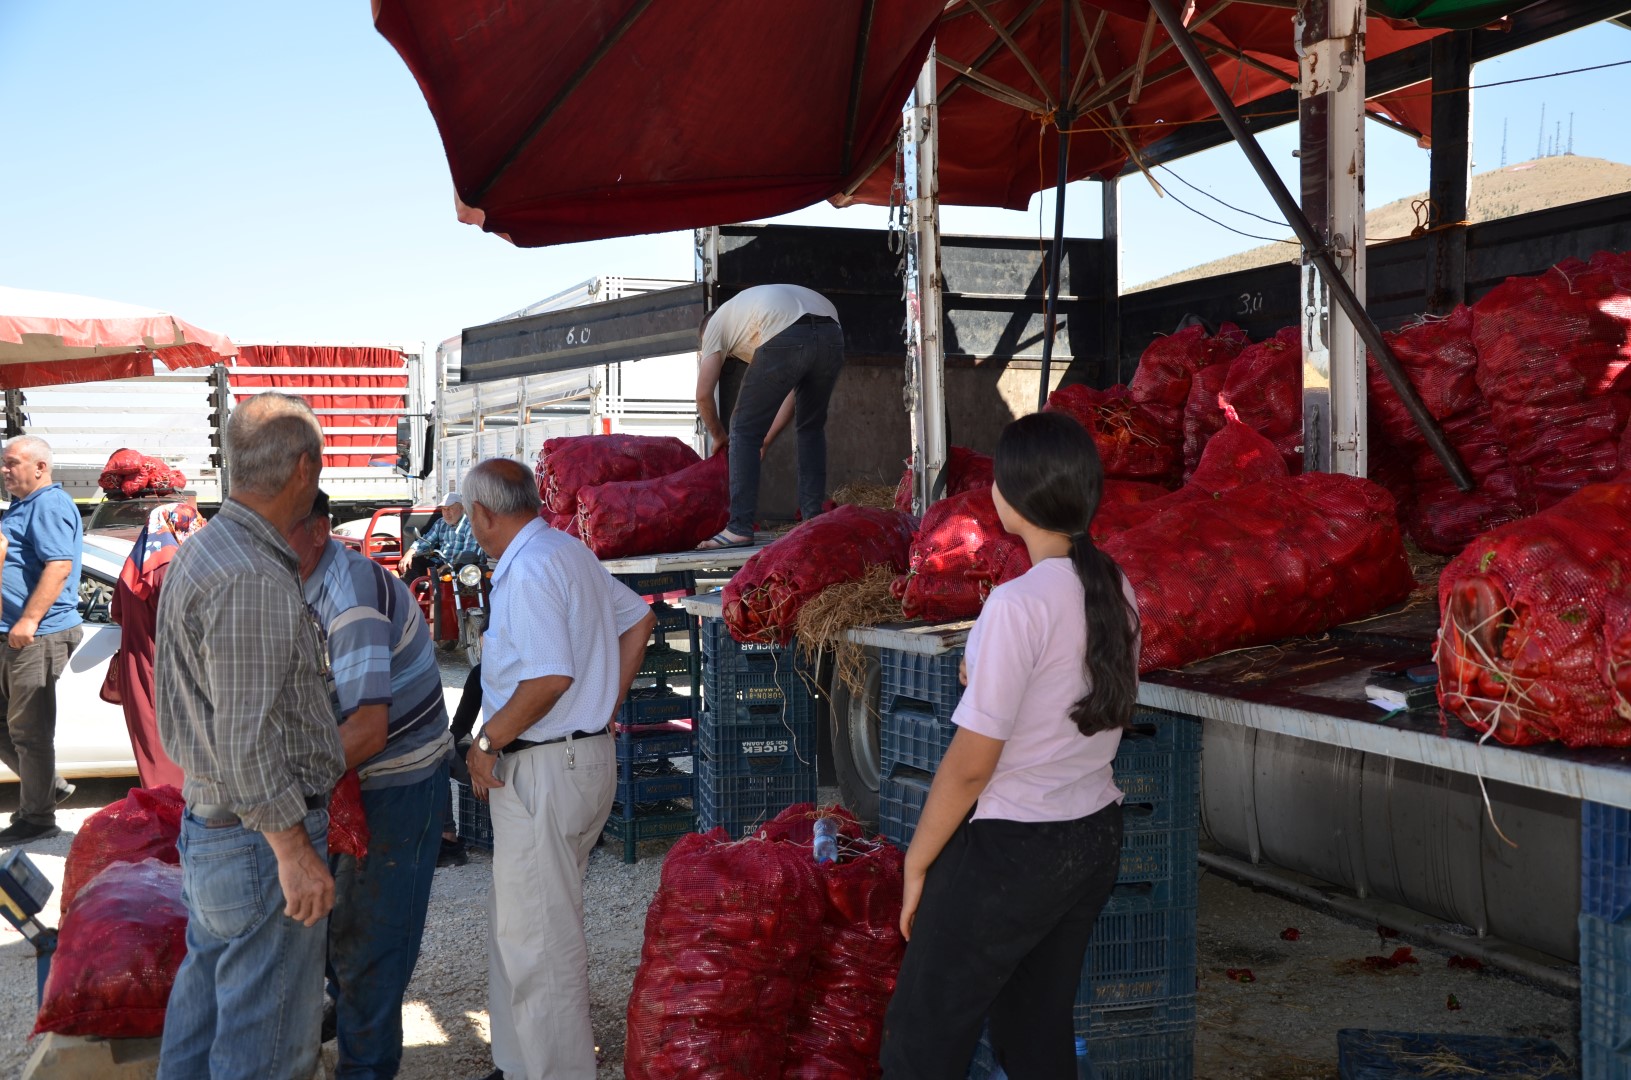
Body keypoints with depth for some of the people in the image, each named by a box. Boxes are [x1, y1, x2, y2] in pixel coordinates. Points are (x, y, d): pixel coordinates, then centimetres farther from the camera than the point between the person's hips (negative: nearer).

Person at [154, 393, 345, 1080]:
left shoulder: (201, 553, 9)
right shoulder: (254, 580, -24)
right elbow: (246, 739, -26)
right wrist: (294, 850, -21)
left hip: (207, 821, 10)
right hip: (262, 834, -10)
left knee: (208, 985, 23)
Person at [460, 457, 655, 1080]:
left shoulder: (529, 569, -18)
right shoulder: (570, 551, 11)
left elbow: (550, 678, -26)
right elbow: (638, 620, 19)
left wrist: (486, 744, -14)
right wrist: (606, 706, 18)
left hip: (544, 770, -10)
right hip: (587, 753, 10)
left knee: (537, 937, -1)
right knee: (516, 923, 19)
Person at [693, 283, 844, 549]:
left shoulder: (716, 323, 26)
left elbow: (704, 394, 18)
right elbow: (795, 389, 37)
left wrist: (719, 436, 36)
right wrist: (767, 440, 40)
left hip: (786, 338, -6)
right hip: (832, 334, 6)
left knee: (745, 430, 8)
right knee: (811, 427, 25)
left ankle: (740, 528, 4)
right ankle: (813, 521, 22)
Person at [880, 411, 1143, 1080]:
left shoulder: (1017, 604, -21)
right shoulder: (1116, 591, 2)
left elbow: (971, 764, -18)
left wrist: (917, 861, -7)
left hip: (1011, 848, -8)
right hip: (1099, 837, 8)